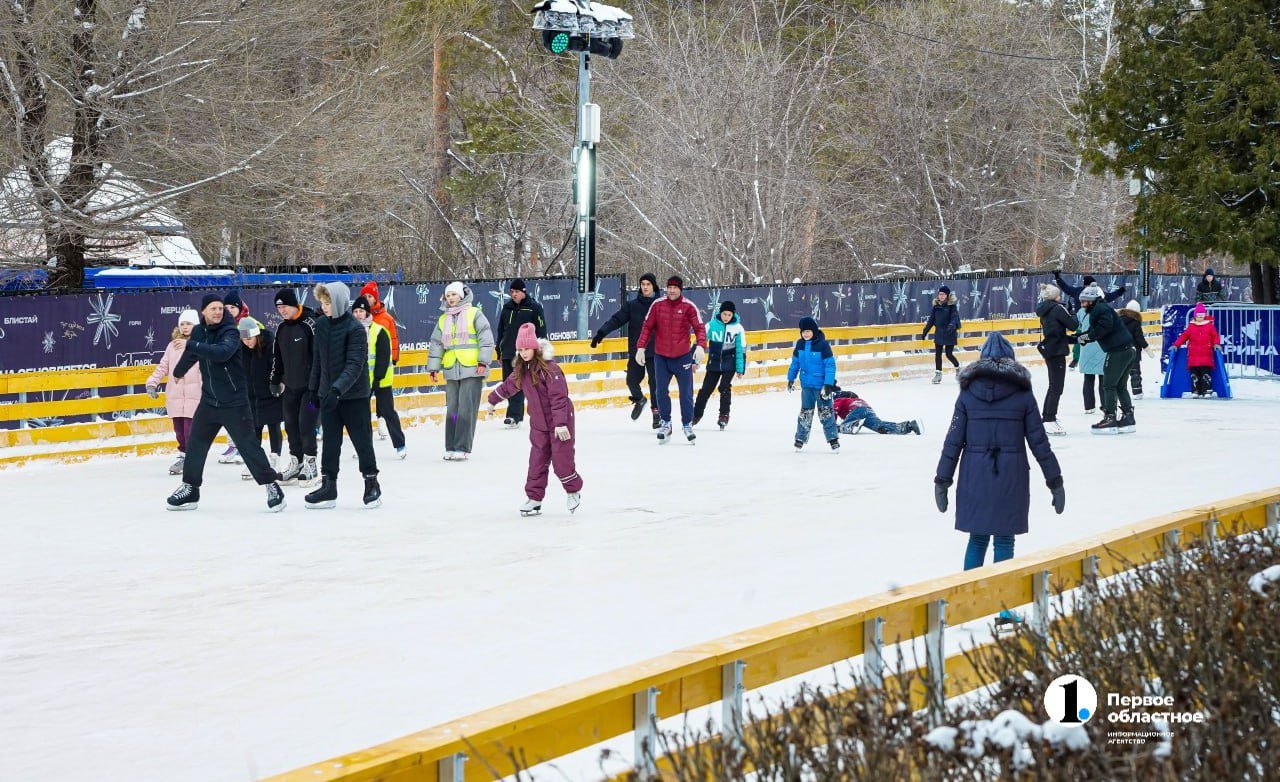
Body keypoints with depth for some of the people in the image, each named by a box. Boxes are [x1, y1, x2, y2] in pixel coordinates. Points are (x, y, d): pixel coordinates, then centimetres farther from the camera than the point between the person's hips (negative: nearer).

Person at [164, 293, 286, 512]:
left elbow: (222, 353, -36)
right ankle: (190, 489, 22)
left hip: (234, 402, -6)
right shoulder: (199, 332, 4)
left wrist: (192, 345, -33)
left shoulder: (230, 332, -14)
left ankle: (272, 487, 0)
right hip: (209, 401, 6)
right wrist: (178, 372, 43)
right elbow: (191, 355, 26)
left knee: (248, 445, -7)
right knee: (195, 443, 10)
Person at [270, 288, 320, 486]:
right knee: (291, 423, 9)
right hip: (291, 386, 8)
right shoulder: (281, 328, 9)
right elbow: (277, 356, 20)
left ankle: (310, 465, -3)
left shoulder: (310, 324, -16)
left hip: (310, 384, -8)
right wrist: (276, 381, 19)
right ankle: (296, 463, 19)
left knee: (306, 423, -10)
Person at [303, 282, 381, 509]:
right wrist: (314, 388, 14)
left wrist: (338, 388, -34)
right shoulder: (321, 325, 3)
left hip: (354, 395, -6)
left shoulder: (356, 329, -17)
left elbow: (355, 365, -24)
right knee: (330, 442, 8)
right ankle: (328, 487, 12)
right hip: (328, 394, 6)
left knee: (362, 440, 4)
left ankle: (372, 484, 17)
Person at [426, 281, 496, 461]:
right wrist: (433, 367, 16)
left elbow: (486, 339, -5)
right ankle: (451, 448, 11)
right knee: (452, 410, 6)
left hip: (472, 371, -5)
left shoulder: (474, 314, 0)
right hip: (451, 372, 5)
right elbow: (436, 345, 21)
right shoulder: (443, 320, 17)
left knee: (466, 410, -8)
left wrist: (483, 361, -12)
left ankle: (463, 448, -8)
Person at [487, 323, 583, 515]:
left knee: (561, 460, -3)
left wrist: (561, 424, -27)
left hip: (559, 422, -7)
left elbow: (559, 397, -23)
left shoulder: (549, 369, -20)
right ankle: (534, 499, 8)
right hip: (538, 424, 7)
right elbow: (508, 386, 24)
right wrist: (492, 399, 36)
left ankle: (574, 491, 20)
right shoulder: (522, 370, 4)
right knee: (537, 461, 4)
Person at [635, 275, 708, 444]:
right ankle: (665, 423, 17)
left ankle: (687, 424, 16)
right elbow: (647, 327, 5)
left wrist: (700, 346, -23)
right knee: (661, 392, 3)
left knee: (686, 393, 2)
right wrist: (640, 347, -1)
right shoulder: (658, 305, -1)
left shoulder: (688, 307, -7)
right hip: (661, 357, 2)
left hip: (683, 357, -2)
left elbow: (699, 327, -7)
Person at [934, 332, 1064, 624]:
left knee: (977, 539, 14)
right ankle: (1003, 608, 6)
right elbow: (1039, 442, 1)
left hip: (975, 476, 1)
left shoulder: (968, 393, 1)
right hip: (1012, 476, -1)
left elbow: (953, 440, 1)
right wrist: (1055, 481, 7)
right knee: (1004, 541, 5)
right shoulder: (1022, 394, -2)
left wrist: (942, 480, 7)